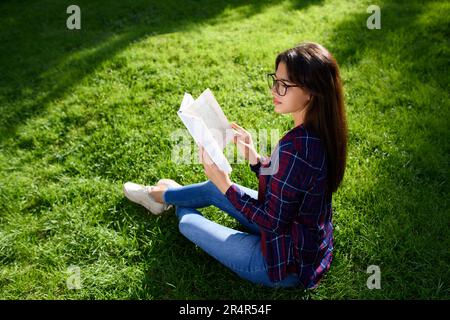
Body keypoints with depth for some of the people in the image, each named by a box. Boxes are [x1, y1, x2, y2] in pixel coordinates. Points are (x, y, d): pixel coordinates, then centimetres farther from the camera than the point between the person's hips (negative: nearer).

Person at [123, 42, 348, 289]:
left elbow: (272, 221, -26)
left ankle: (168, 197, 43)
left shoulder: (295, 147, -36)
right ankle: (163, 195, 47)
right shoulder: (318, 131, -7)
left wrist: (225, 186, -19)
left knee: (188, 222, 8)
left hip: (287, 265, -8)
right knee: (213, 188, 19)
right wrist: (254, 157, -3)